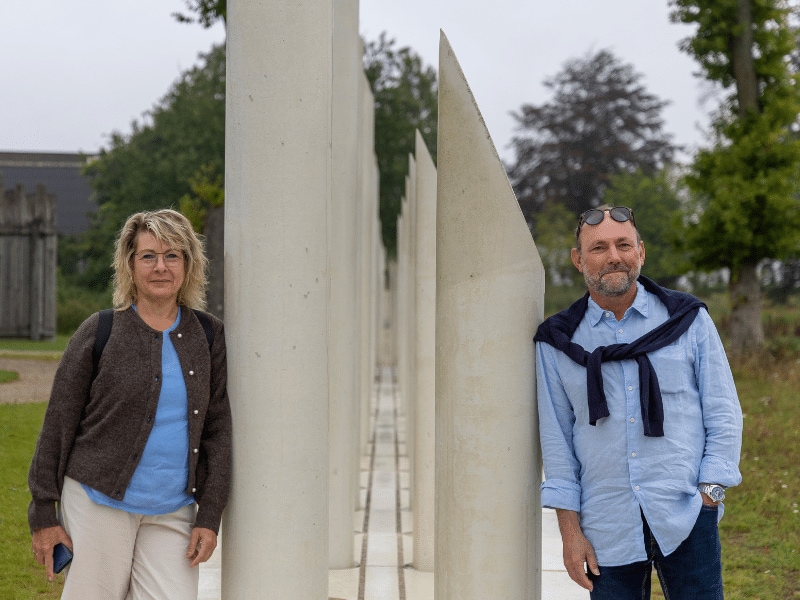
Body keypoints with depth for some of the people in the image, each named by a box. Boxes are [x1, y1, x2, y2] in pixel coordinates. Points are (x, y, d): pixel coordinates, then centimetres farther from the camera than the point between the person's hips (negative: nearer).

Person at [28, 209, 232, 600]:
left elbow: (217, 430, 6)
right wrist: (43, 513, -1)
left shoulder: (208, 336, 5)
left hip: (172, 513, 3)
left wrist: (209, 517, 0)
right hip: (99, 504, -2)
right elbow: (58, 424, 0)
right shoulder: (99, 332, -3)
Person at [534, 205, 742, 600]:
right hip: (607, 530, 1)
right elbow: (556, 440, 6)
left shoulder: (688, 320, 4)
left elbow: (724, 415, 5)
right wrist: (569, 530, 1)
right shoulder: (558, 341, 4)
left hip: (686, 521, -1)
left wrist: (709, 494, -5)